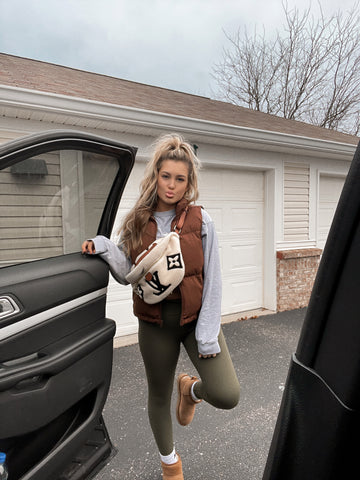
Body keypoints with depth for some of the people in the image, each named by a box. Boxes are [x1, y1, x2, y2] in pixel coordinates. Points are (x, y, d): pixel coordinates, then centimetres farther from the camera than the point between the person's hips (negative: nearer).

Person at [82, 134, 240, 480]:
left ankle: (191, 388, 23)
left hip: (195, 315, -1)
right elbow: (127, 276, 4)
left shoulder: (200, 220, -6)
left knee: (226, 396, -14)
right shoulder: (137, 222, 0)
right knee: (159, 396, 16)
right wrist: (105, 249, -12)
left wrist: (207, 332, -11)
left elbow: (212, 280, -7)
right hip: (155, 321, 2)